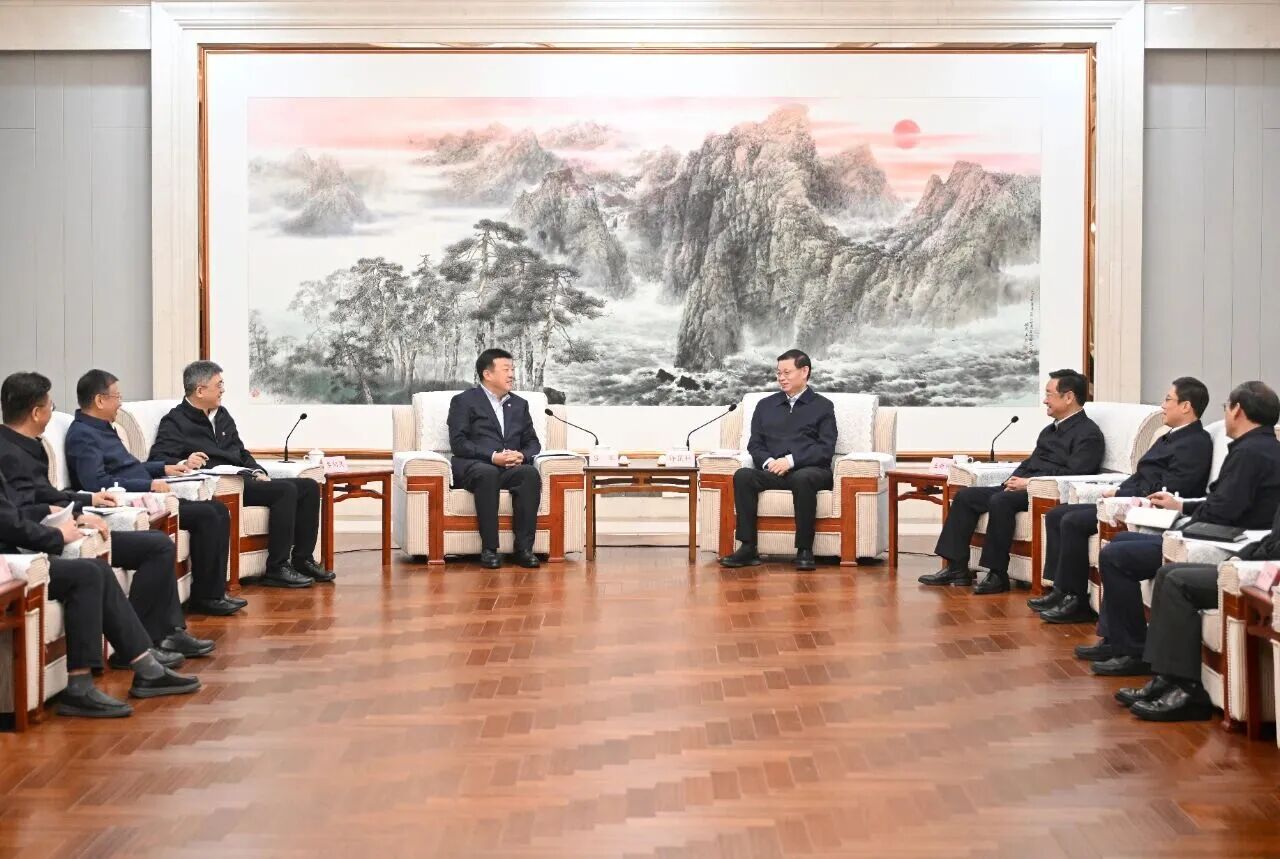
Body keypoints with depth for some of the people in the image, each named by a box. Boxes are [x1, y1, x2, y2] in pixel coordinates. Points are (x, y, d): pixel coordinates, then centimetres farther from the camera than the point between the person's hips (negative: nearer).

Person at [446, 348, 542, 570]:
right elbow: (458, 443, -4)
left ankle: (523, 548, -31)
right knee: (488, 473, -39)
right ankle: (489, 549, -35)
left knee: (531, 473, -31)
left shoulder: (520, 404, 24)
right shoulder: (464, 401, 8)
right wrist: (493, 456, -18)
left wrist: (522, 455, -6)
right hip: (472, 466, -4)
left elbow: (532, 442, 19)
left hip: (511, 468, 4)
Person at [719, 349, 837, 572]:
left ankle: (804, 550, -31)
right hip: (771, 471, 3)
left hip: (810, 470, -3)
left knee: (803, 479, -39)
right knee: (743, 475, -28)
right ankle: (748, 548, -29)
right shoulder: (765, 405, 23)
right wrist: (768, 461, -7)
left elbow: (826, 449, 0)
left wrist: (791, 460, -13)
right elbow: (755, 445, 16)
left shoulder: (822, 406, 13)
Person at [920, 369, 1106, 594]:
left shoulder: (1088, 433, -6)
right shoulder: (1050, 430, 24)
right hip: (1026, 487, 10)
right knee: (965, 495, -1)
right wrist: (1016, 480, 4)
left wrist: (1029, 482, -18)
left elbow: (1073, 474, -18)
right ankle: (957, 568, -4)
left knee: (1001, 500, -34)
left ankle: (998, 575, -27)